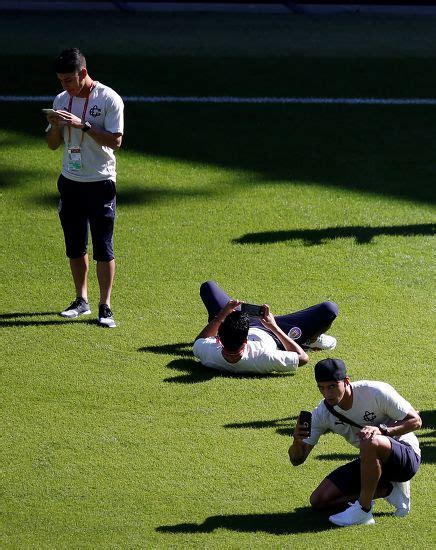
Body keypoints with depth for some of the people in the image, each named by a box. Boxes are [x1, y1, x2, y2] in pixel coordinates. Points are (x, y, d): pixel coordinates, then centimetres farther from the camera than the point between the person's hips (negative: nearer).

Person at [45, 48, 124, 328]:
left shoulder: (109, 99, -11)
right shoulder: (62, 100, 7)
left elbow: (115, 141, -17)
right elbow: (53, 144, 11)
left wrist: (82, 124, -23)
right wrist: (55, 125, -11)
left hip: (101, 182, -6)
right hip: (70, 181, 6)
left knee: (104, 247, -6)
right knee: (75, 246, 11)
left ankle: (105, 306, -2)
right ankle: (82, 301, 22)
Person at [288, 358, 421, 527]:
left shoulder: (376, 392, -22)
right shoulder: (322, 413, -9)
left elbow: (415, 421, -17)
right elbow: (297, 459, -7)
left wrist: (381, 430, -33)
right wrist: (297, 442, -32)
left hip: (407, 457, -6)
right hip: (370, 461, 6)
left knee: (370, 442, -40)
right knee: (318, 500, -4)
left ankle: (364, 511, -25)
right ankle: (389, 490, 0)